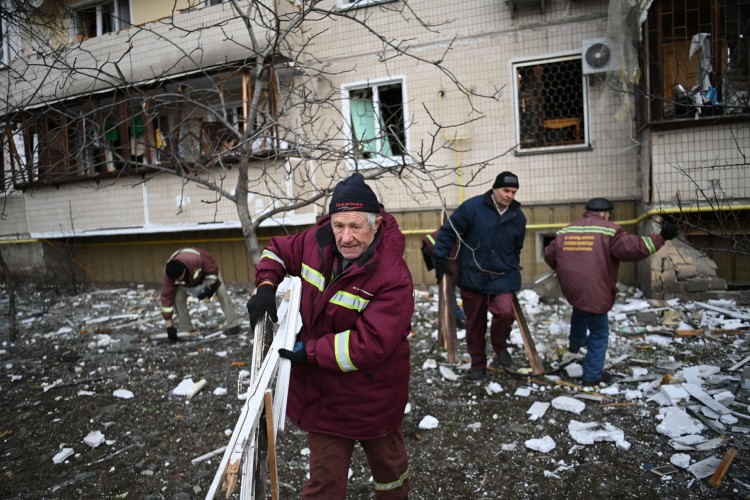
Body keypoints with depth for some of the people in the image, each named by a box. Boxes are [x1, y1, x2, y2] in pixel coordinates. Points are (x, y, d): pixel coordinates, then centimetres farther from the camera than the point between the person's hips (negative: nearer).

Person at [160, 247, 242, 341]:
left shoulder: (197, 259, -47)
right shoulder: (168, 274, -35)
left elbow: (212, 269, -25)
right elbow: (166, 296, -28)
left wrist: (210, 285, -27)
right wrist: (169, 323, -28)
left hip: (206, 270, -2)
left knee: (221, 293, -15)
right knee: (178, 298, -17)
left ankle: (233, 325, -6)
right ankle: (188, 330, -4)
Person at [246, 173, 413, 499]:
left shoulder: (394, 277, -28)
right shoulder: (317, 241, -10)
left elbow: (371, 344, -31)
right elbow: (278, 250, 10)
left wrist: (309, 351, -25)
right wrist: (266, 286, -9)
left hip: (372, 395, -3)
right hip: (324, 388, 3)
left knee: (388, 463, 26)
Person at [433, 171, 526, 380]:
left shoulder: (518, 216, 4)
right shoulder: (473, 207, -11)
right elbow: (449, 231, -6)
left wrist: (514, 271, 18)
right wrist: (440, 258, -9)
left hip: (502, 276, 2)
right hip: (472, 275, -2)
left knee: (505, 312, -20)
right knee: (475, 322, 8)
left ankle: (500, 345, 12)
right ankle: (478, 363, 27)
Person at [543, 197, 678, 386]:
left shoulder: (565, 231, 11)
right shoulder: (609, 231, -5)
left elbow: (549, 255, 17)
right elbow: (633, 248, -14)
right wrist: (660, 237, -3)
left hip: (571, 289, 6)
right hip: (595, 292, -5)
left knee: (580, 308, 40)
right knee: (599, 334, 11)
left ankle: (576, 342, 50)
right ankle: (592, 376, 16)